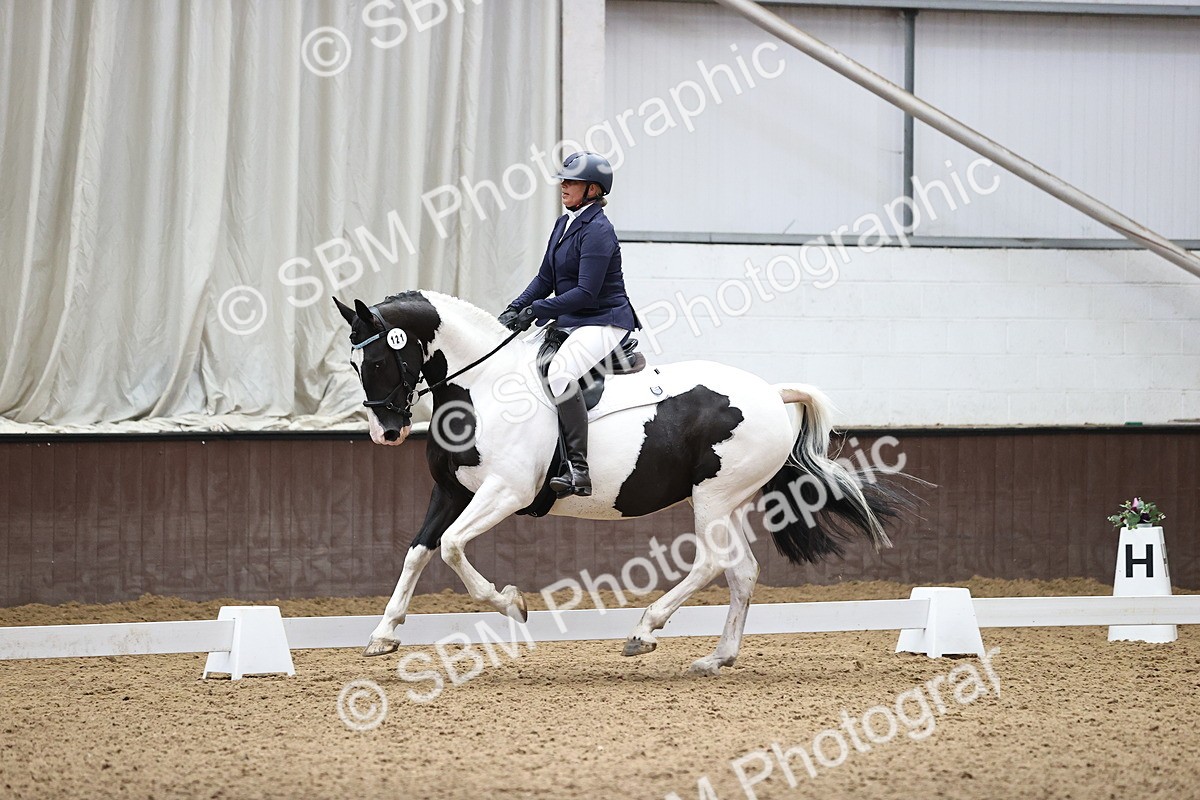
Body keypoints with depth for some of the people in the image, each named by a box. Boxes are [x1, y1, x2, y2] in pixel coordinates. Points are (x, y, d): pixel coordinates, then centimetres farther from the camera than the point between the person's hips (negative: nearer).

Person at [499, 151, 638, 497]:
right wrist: (515, 309, 2)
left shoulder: (597, 230, -16)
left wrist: (537, 310, -22)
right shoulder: (564, 224, 13)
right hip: (569, 323, 11)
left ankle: (579, 471, -36)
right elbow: (546, 279, 16)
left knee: (560, 373, -34)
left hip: (604, 323, -11)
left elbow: (586, 292, -21)